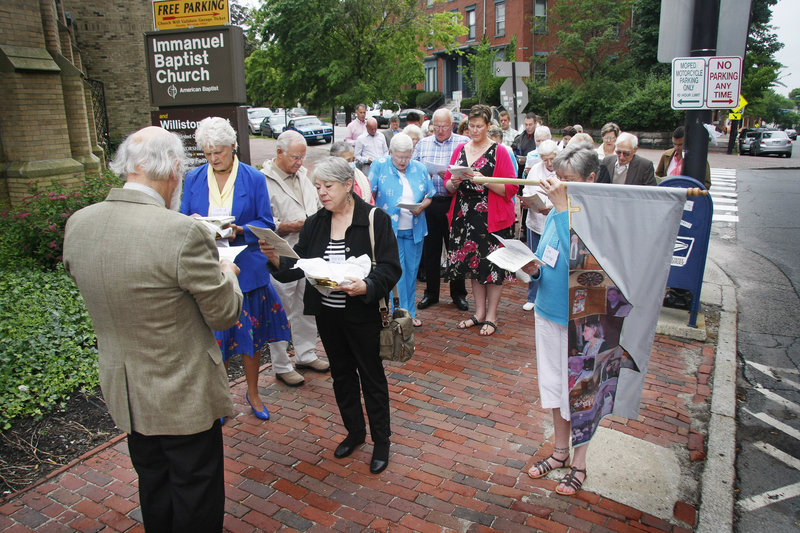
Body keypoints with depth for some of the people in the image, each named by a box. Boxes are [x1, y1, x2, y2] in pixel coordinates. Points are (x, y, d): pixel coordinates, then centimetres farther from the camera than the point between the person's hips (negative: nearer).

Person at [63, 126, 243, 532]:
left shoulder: (77, 225, -7)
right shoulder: (183, 232, -29)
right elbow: (225, 314, -18)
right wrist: (226, 274, 3)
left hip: (123, 388, 7)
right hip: (183, 394, -6)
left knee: (153, 487, 28)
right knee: (196, 496, 16)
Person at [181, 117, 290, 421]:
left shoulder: (254, 179, -2)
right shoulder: (193, 178, 5)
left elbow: (266, 224, -2)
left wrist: (239, 230, -21)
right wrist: (192, 222, -15)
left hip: (245, 270, -1)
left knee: (250, 333, 11)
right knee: (213, 335, 6)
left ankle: (253, 393, 32)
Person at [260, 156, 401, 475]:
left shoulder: (375, 219, -11)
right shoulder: (315, 224, 4)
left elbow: (390, 268, -15)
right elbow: (298, 266, 0)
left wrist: (366, 287, -33)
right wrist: (276, 259, -20)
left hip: (362, 314, -5)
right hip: (327, 314, 5)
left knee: (371, 376, 8)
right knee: (341, 373, 19)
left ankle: (381, 441, 27)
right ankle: (354, 431, 40)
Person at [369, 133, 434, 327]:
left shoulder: (419, 168, 8)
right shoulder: (379, 165, -2)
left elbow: (429, 195, 13)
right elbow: (369, 194, -3)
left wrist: (421, 207, -9)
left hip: (414, 230, 4)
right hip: (389, 229, -4)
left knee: (411, 271, 11)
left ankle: (410, 313, 24)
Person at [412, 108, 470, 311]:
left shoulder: (463, 143, 2)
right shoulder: (423, 144, 13)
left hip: (453, 203, -3)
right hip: (429, 203, 3)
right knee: (430, 249, 9)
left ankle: (458, 294, 19)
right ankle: (431, 292, 23)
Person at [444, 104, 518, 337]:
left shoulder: (499, 152, -4)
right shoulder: (460, 150, 10)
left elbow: (511, 188, -10)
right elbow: (447, 185, 12)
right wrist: (454, 182, -10)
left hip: (493, 219, -5)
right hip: (465, 217, 5)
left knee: (493, 266, 0)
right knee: (473, 263, 11)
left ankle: (491, 316, 13)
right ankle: (479, 312, 25)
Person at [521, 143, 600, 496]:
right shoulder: (555, 214, 2)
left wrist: (563, 206, -32)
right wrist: (533, 269, -11)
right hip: (548, 311, 7)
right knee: (555, 386, 20)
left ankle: (579, 464, 31)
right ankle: (560, 452, 40)